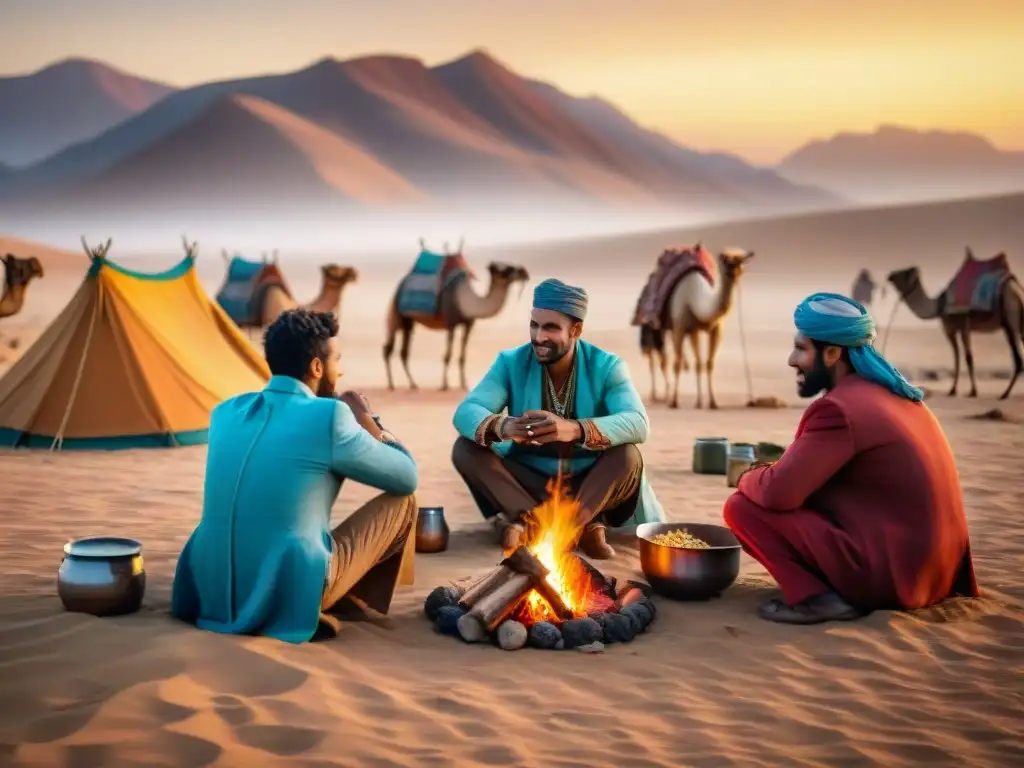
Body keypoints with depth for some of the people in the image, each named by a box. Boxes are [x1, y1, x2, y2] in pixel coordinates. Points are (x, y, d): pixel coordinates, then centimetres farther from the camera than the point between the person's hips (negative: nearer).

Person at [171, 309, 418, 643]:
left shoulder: (225, 412, 8)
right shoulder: (329, 417, -11)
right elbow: (407, 478, 2)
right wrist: (367, 420, 17)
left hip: (212, 590, 7)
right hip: (290, 593, -7)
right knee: (401, 502, 11)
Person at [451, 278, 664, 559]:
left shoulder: (606, 366, -8)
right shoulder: (511, 362, -5)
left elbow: (638, 424, -25)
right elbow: (465, 413, -17)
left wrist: (575, 430, -45)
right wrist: (501, 427, -42)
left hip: (590, 485, -2)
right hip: (528, 485, 2)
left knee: (628, 455, -30)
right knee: (465, 448, -21)